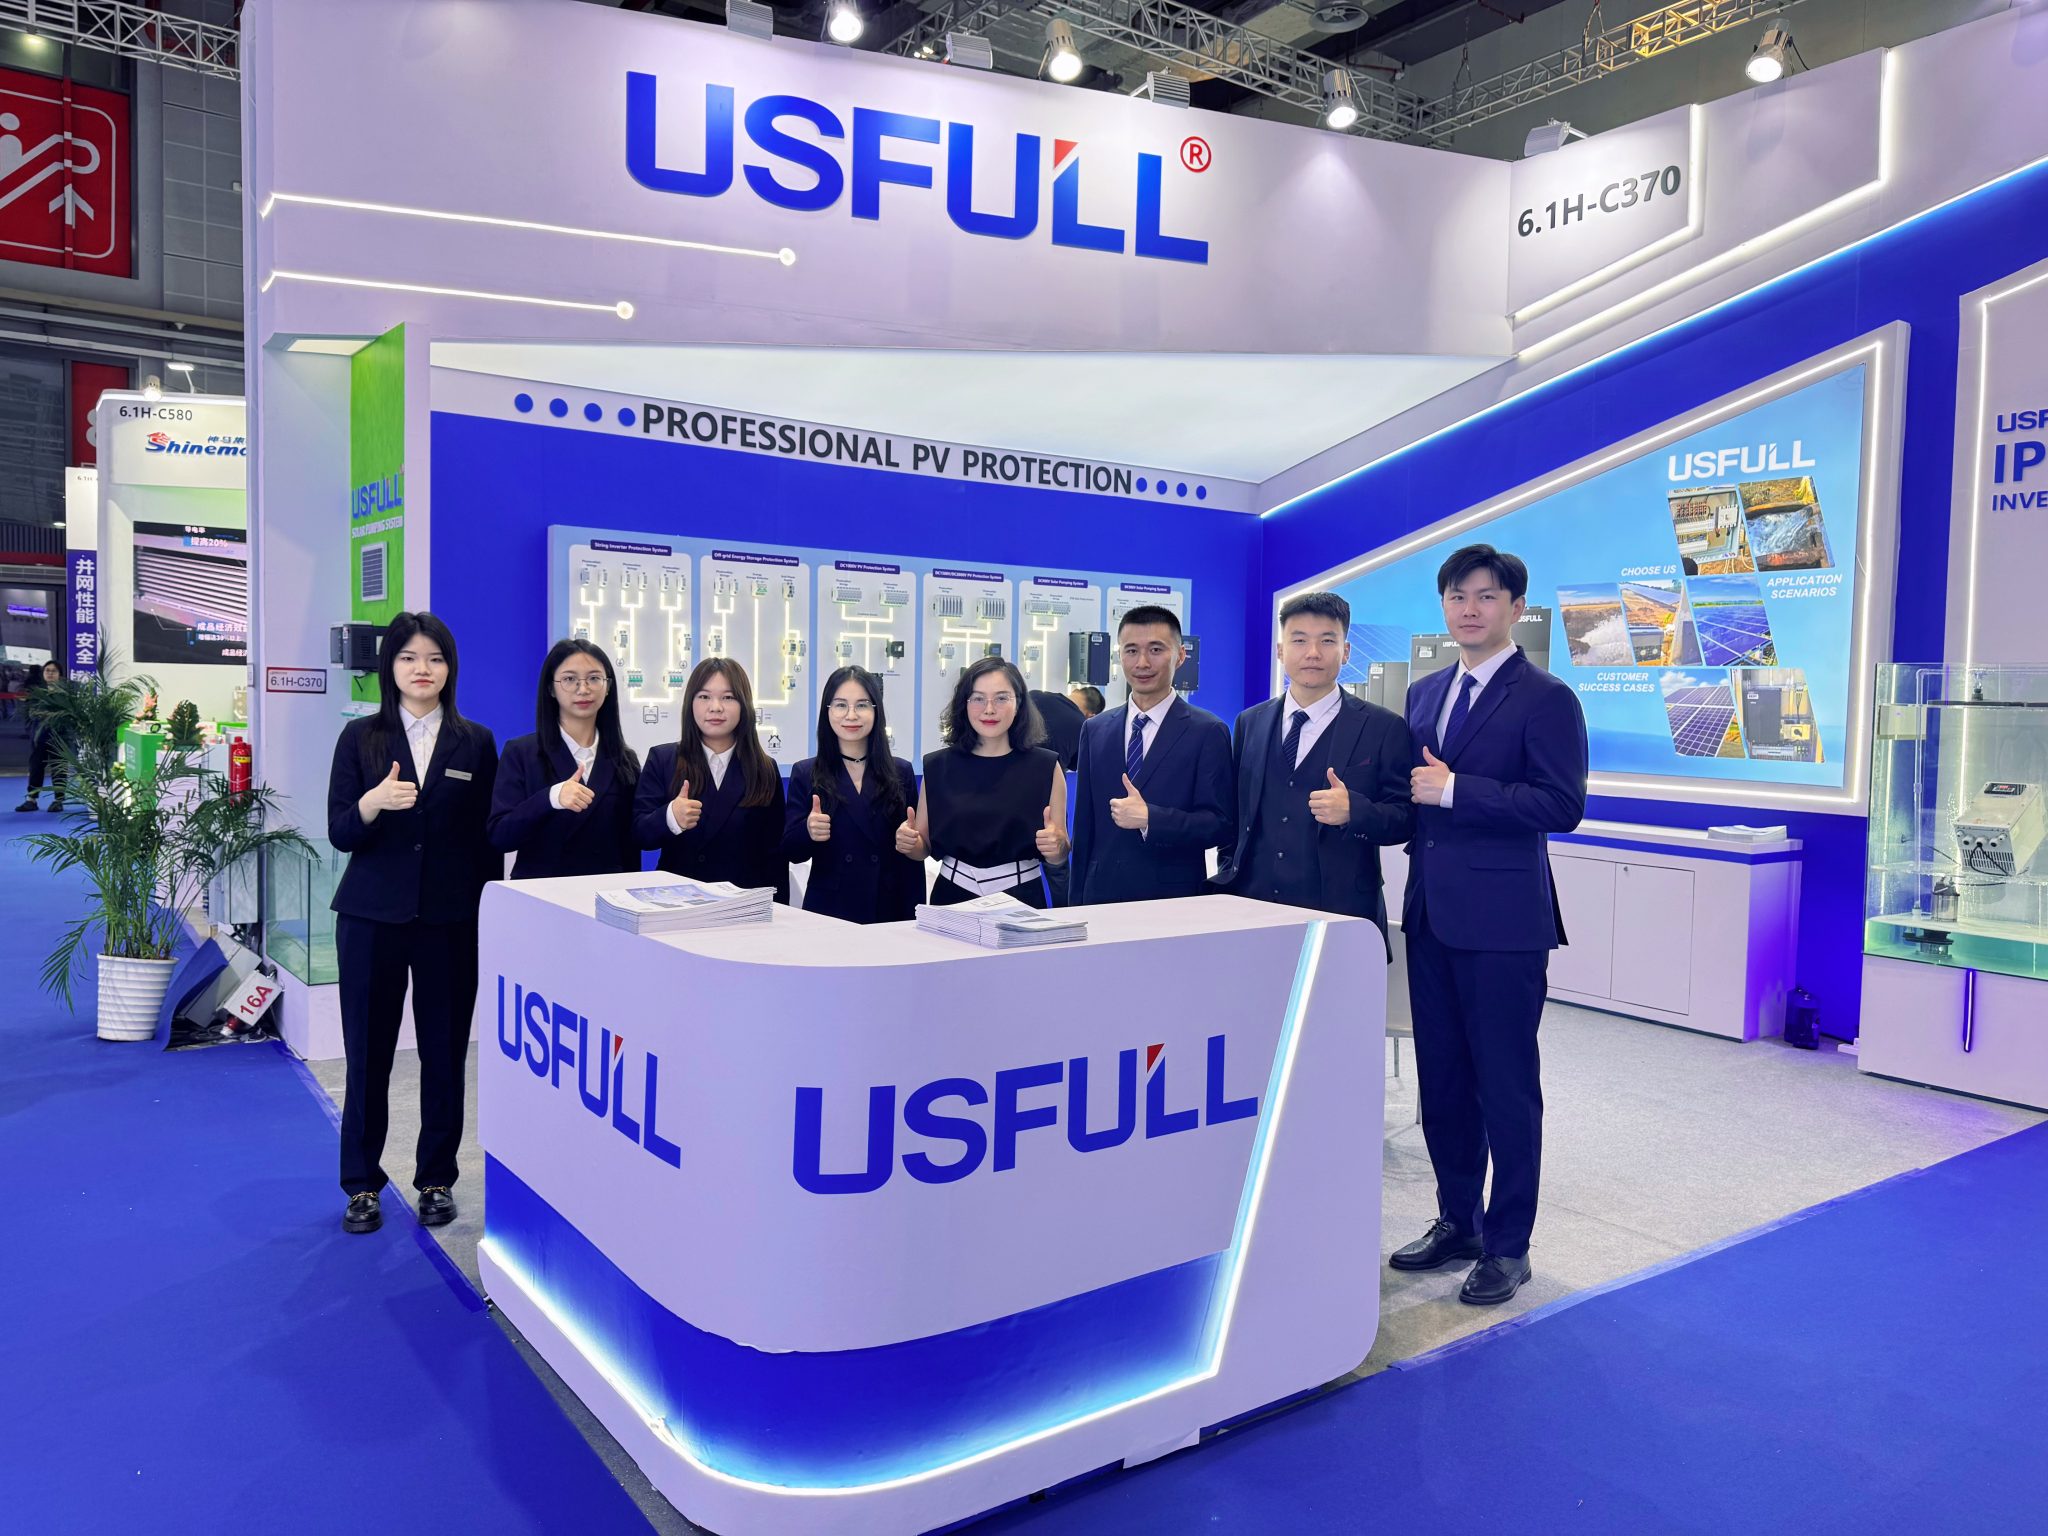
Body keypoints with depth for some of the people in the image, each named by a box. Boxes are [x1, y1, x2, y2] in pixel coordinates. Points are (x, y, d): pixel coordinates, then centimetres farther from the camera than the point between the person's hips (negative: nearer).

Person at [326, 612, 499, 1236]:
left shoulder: (475, 742, 5)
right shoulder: (361, 737, 4)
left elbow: (487, 839, 7)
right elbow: (340, 834, -2)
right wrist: (373, 803, -23)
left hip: (450, 919, 0)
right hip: (373, 916, 0)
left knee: (445, 1053, 5)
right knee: (368, 1052, 5)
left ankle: (437, 1179, 20)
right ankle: (362, 1184, 19)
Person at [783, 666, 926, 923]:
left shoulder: (901, 772, 4)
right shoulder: (805, 774, 1)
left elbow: (917, 849, 6)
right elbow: (790, 852, -3)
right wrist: (809, 832, -22)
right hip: (827, 910, -1)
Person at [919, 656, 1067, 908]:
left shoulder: (1046, 766, -3)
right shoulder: (938, 766, 0)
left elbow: (1059, 856, 1)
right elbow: (926, 846, 6)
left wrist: (1055, 846, -19)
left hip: (1021, 901, -1)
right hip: (953, 899, 1)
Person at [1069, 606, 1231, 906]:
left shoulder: (1208, 732, -5)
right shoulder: (1094, 730, 9)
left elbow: (1220, 825, -9)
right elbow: (1084, 826, 11)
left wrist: (1149, 818, -21)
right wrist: (1077, 903, 9)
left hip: (1175, 901, -3)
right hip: (1102, 895, 3)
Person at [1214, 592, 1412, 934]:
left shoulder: (1383, 728, -1)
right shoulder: (1249, 724, 10)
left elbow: (1405, 818, -4)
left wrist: (1353, 810, -21)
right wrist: (1229, 872, 5)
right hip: (1251, 906, 3)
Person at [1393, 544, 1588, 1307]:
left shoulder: (1545, 698, -8)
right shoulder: (1424, 694, 13)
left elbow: (1562, 806, -17)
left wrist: (1452, 790, -20)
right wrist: (1410, 799, -1)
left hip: (1502, 921, -7)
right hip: (1431, 914, 7)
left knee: (1505, 1085, 4)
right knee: (1440, 1079, 14)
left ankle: (1507, 1245, 18)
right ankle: (1457, 1220, 31)